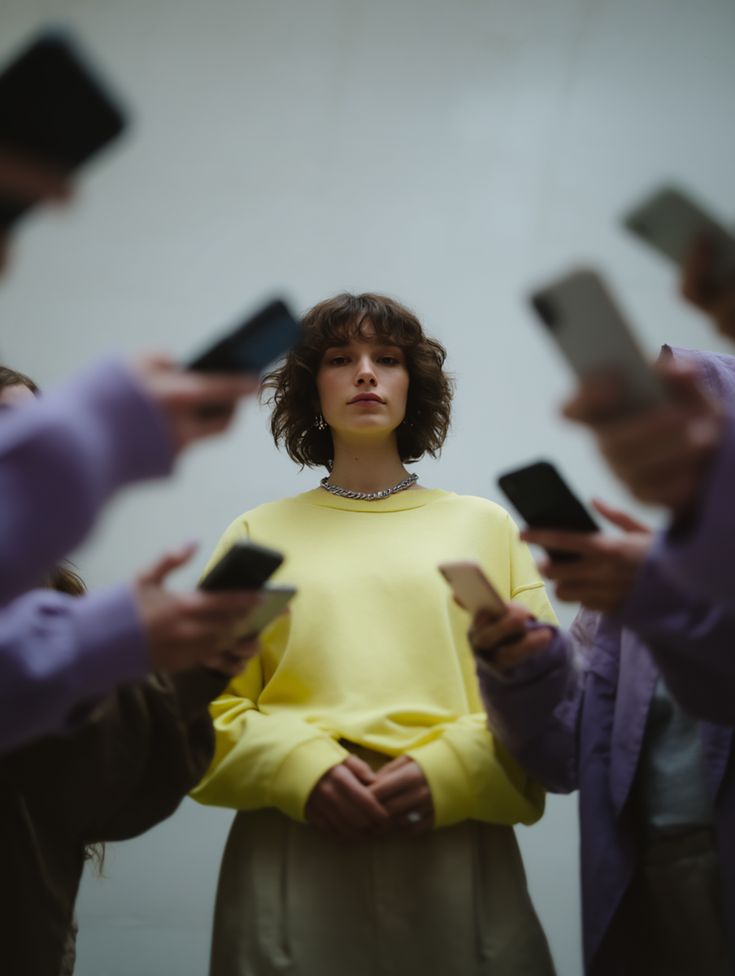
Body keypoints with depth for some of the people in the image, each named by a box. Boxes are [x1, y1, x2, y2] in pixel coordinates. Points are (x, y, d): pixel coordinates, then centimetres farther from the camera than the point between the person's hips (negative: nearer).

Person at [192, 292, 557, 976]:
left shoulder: (486, 526, 14)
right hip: (292, 864, 0)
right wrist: (300, 765, -13)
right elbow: (209, 706, 5)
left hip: (460, 858, 1)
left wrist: (448, 771, -11)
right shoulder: (257, 535, 13)